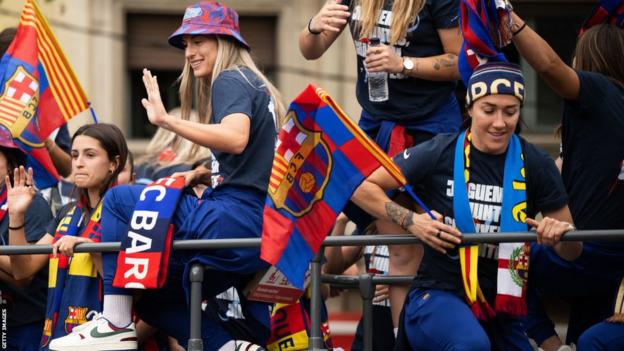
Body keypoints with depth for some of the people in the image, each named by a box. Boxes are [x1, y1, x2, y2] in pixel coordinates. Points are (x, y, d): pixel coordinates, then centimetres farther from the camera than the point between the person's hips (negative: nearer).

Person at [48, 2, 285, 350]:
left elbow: (235, 138, -25)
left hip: (237, 221, -10)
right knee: (153, 294, 18)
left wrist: (166, 120, -27)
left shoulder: (230, 80, -4)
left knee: (119, 200, -3)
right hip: (264, 229, 10)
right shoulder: (257, 86, 24)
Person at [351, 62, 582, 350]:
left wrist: (560, 234, -18)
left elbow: (572, 250, 6)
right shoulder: (440, 154, -7)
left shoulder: (535, 166, -1)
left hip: (500, 311, 4)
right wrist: (411, 221, -17)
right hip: (438, 294, -4)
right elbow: (360, 186, -3)